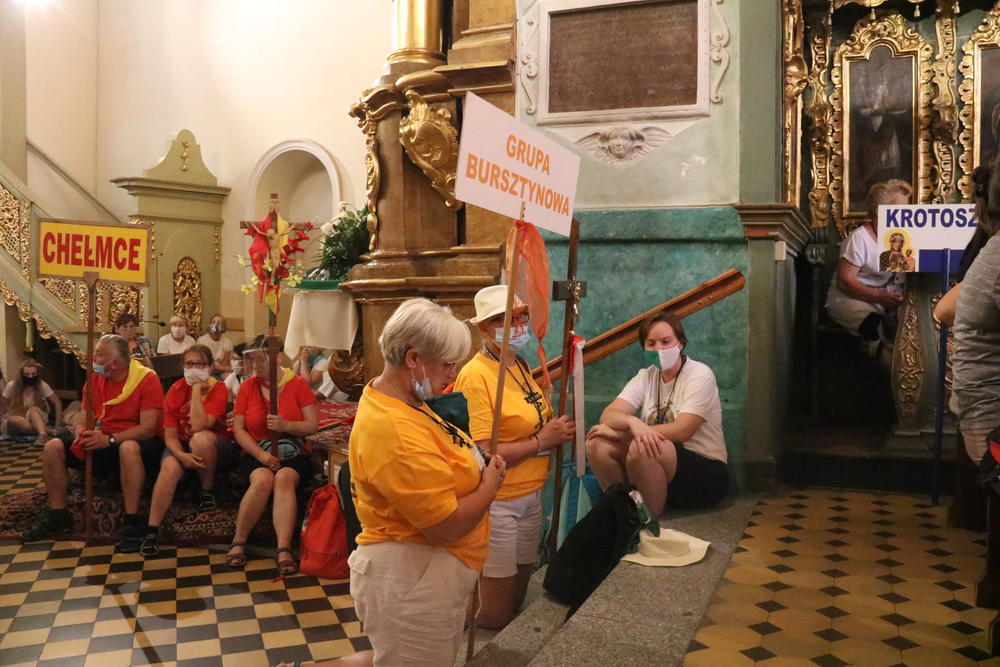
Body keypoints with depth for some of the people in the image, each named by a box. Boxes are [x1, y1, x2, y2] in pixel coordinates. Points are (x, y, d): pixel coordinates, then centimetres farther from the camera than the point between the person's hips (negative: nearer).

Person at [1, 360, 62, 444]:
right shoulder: (12, 385, -7)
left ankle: (42, 433, -62)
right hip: (19, 422, 1)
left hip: (37, 419, -1)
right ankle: (47, 431, -40)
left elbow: (57, 402, -8)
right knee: (12, 419, -35)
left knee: (33, 410, -36)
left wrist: (58, 425, -14)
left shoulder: (42, 385, -9)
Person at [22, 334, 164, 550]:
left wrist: (110, 439, -31)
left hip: (134, 444, -7)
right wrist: (82, 433, -16)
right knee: (53, 447, -10)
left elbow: (148, 428, -22)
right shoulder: (95, 379, 5)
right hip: (102, 443, 7)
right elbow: (83, 419, 8)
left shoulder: (147, 379, -15)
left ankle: (132, 522, -31)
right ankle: (58, 515, 4)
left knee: (128, 448, -41)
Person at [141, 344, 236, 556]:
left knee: (200, 438, -36)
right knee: (170, 467, -31)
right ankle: (152, 530, -23)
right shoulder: (176, 391, -2)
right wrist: (182, 455, -27)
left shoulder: (218, 389, -10)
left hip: (215, 449, -2)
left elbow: (199, 425, -25)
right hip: (182, 447, 2)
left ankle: (207, 492, -11)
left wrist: (197, 390, -21)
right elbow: (170, 435, -7)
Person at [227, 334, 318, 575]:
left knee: (285, 478, -33)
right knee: (262, 480, -31)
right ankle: (238, 543, -16)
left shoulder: (298, 384, 1)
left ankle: (284, 549, -37)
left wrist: (286, 425, -22)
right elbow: (238, 429, 0)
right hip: (257, 454, 1)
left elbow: (313, 426, -3)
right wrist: (261, 455, -14)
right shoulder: (247, 387, 6)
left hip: (293, 455, -1)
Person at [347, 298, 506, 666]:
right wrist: (490, 485, -10)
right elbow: (446, 525, -25)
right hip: (411, 578, -10)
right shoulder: (397, 432, -28)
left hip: (421, 570, 10)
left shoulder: (394, 398, 3)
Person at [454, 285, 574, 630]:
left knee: (519, 596, 20)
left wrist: (558, 430, 2)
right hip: (497, 502, -8)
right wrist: (542, 440, -18)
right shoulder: (476, 375, -18)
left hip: (530, 495, 8)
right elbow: (482, 454, -23)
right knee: (495, 616, 3)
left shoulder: (520, 366, 7)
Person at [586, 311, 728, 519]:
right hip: (659, 471, 5)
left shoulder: (700, 375, -10)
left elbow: (681, 431, -22)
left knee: (640, 448, -32)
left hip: (707, 473, -5)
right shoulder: (646, 376, 5)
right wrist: (632, 422, -33)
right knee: (597, 443, -16)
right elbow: (607, 415, -9)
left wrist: (618, 432, -20)